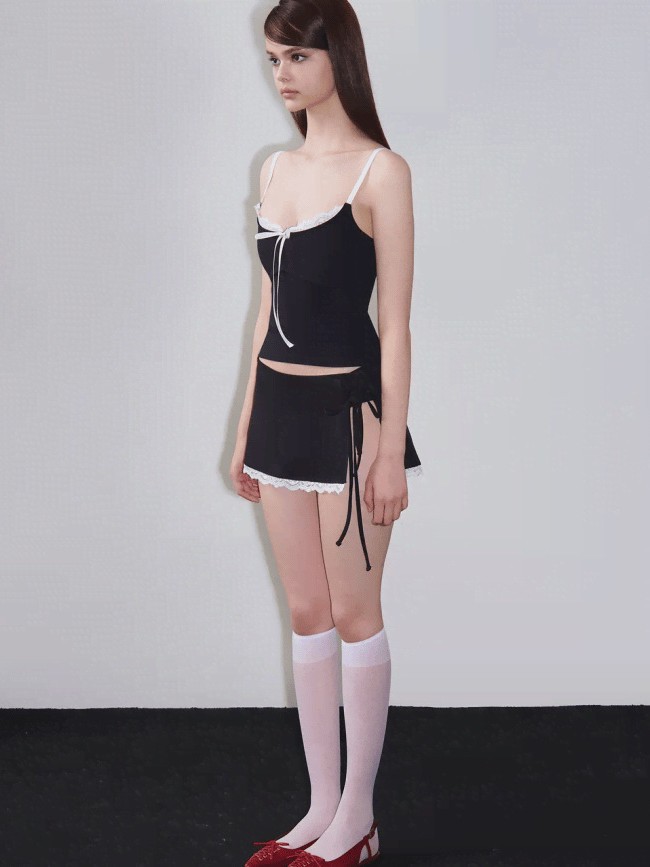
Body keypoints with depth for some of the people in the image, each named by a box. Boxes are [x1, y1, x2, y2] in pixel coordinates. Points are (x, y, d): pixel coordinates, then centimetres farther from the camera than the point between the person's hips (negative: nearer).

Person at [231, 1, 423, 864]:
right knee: (307, 616, 10)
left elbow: (395, 321, -11)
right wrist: (248, 426, 15)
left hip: (349, 406, -7)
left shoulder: (380, 171, -9)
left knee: (353, 613, 2)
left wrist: (391, 449, -14)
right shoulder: (276, 170, 11)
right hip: (281, 406, 7)